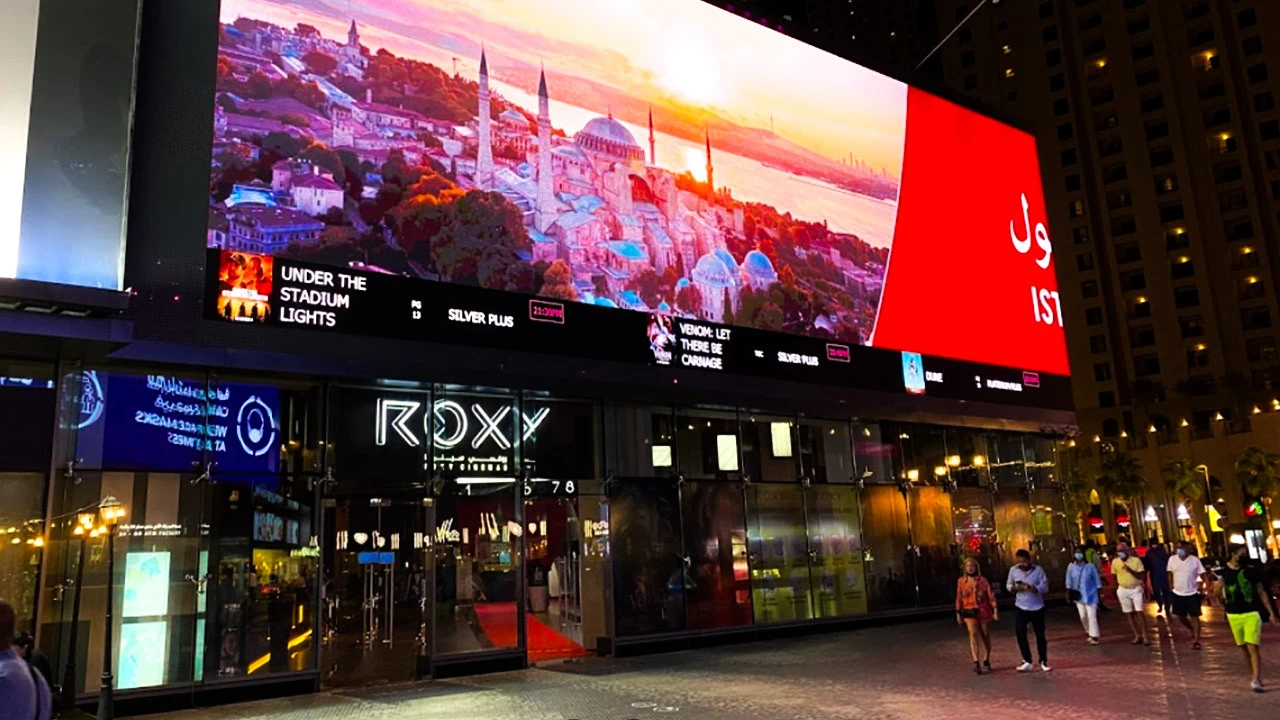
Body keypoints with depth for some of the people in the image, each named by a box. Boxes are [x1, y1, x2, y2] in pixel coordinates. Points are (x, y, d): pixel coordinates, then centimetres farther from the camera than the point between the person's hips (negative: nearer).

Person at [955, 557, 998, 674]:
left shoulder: (982, 580, -2)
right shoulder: (961, 581, 3)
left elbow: (991, 594, -2)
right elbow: (959, 598, 9)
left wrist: (995, 609, -8)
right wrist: (958, 613, 10)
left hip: (984, 611, 0)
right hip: (969, 612, 0)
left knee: (985, 636, 10)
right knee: (973, 634, -16)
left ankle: (986, 661, 27)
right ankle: (976, 662, -23)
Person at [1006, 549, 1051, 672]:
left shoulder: (1038, 570, -10)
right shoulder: (1013, 570, -2)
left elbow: (1045, 587, -12)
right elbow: (1008, 584, 5)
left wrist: (1032, 587, -29)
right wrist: (1014, 587, -18)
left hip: (1037, 607, -2)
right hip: (1021, 608, 2)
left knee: (1040, 635, 8)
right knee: (1020, 634, -2)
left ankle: (1044, 662, 21)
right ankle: (1027, 662, 8)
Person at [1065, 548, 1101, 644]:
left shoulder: (1090, 566, -6)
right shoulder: (1071, 567, 1)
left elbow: (1096, 579, -1)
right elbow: (1069, 581, 5)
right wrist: (1068, 593, 3)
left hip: (1090, 595, -3)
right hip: (1079, 596, 3)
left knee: (1091, 616, -6)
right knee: (1083, 617, 8)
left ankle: (1094, 637, -3)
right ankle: (1089, 632, 29)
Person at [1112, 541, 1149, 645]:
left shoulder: (1136, 560, -12)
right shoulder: (1115, 562, -4)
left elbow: (1141, 576, -16)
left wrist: (1129, 570, -28)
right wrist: (1117, 588, 8)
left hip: (1136, 589, -3)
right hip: (1123, 590, 3)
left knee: (1139, 612, -8)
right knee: (1128, 614, 5)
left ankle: (1144, 637, -4)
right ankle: (1137, 636, 13)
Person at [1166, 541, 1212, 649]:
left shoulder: (1195, 560, -10)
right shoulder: (1172, 559, -2)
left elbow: (1203, 574, -10)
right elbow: (1170, 573, 9)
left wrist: (1208, 587, -22)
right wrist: (1171, 586, 5)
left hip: (1192, 593, -3)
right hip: (1177, 593, 3)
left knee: (1194, 617, -1)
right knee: (1179, 616, 11)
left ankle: (1196, 640, 4)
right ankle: (1192, 630, 38)